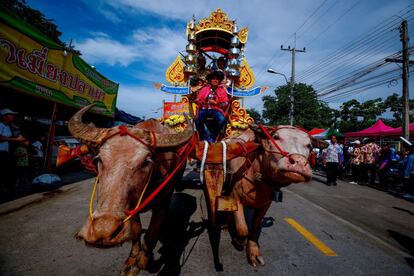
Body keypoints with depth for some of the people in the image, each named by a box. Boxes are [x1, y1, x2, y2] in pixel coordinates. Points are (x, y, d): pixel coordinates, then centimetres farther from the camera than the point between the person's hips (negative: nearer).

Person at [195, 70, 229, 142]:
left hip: (216, 109, -1)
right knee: (198, 120, -31)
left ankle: (212, 137, -14)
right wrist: (201, 102, -10)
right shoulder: (204, 89, 16)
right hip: (205, 109, 1)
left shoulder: (222, 90, 13)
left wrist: (215, 103, -9)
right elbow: (198, 100, 13)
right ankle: (208, 139, -19)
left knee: (222, 120, -34)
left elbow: (225, 103, 5)